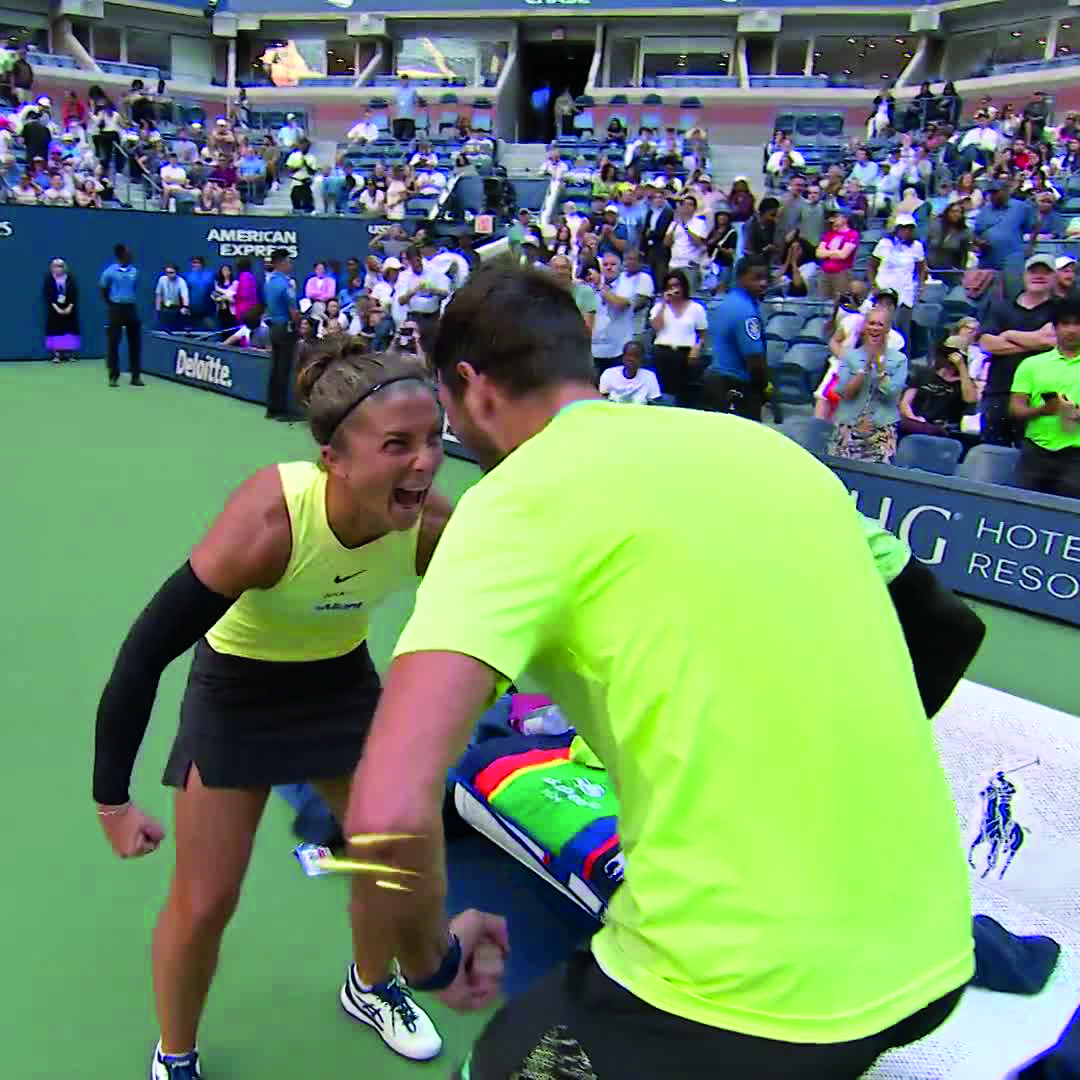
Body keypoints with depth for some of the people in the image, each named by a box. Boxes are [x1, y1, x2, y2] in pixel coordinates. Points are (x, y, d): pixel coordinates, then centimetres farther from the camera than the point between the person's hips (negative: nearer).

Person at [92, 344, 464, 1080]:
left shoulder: (432, 523, -26)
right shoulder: (268, 523, -39)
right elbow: (145, 652, -31)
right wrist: (112, 799, -26)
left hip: (342, 679, 4)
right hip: (238, 691, -4)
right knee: (205, 902, 1)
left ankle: (371, 988, 46)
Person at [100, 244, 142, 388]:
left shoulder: (134, 271, 6)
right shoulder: (110, 271, -5)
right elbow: (103, 290, 5)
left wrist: (130, 299, 10)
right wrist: (110, 304, 5)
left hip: (131, 308, 4)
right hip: (116, 309, -4)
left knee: (135, 343, 3)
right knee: (113, 344, 0)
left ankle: (136, 376, 11)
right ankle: (113, 377, 9)